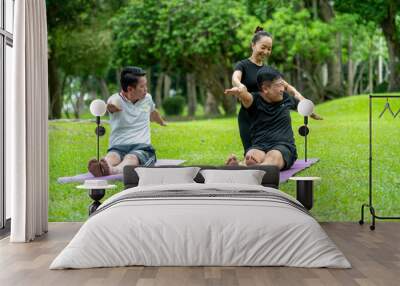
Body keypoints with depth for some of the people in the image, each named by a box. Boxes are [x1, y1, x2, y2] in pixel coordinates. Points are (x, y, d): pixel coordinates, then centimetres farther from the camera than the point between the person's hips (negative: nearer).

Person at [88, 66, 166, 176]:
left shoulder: (147, 98, 14)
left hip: (142, 147, 1)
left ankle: (112, 170, -69)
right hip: (118, 147, -1)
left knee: (131, 158, -36)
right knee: (111, 156, -38)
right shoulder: (116, 99, -3)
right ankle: (100, 169, -72)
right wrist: (111, 106, -57)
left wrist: (162, 122, 61)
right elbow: (111, 104, -30)